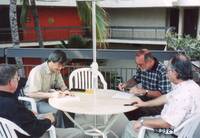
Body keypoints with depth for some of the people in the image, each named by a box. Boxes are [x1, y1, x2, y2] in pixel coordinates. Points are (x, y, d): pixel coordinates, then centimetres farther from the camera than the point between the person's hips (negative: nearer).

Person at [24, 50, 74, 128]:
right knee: (58, 111, -29)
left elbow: (62, 85, 9)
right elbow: (32, 94, -27)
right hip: (35, 102, -7)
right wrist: (51, 95, -35)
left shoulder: (56, 70, 0)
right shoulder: (37, 71, -24)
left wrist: (65, 91, -15)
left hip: (47, 99, 7)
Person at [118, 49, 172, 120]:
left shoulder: (162, 71, -23)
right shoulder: (142, 67, -2)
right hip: (145, 98, 7)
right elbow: (136, 79, 19)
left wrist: (143, 92, -28)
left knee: (135, 111, -28)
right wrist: (125, 84, -1)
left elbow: (163, 94, -24)